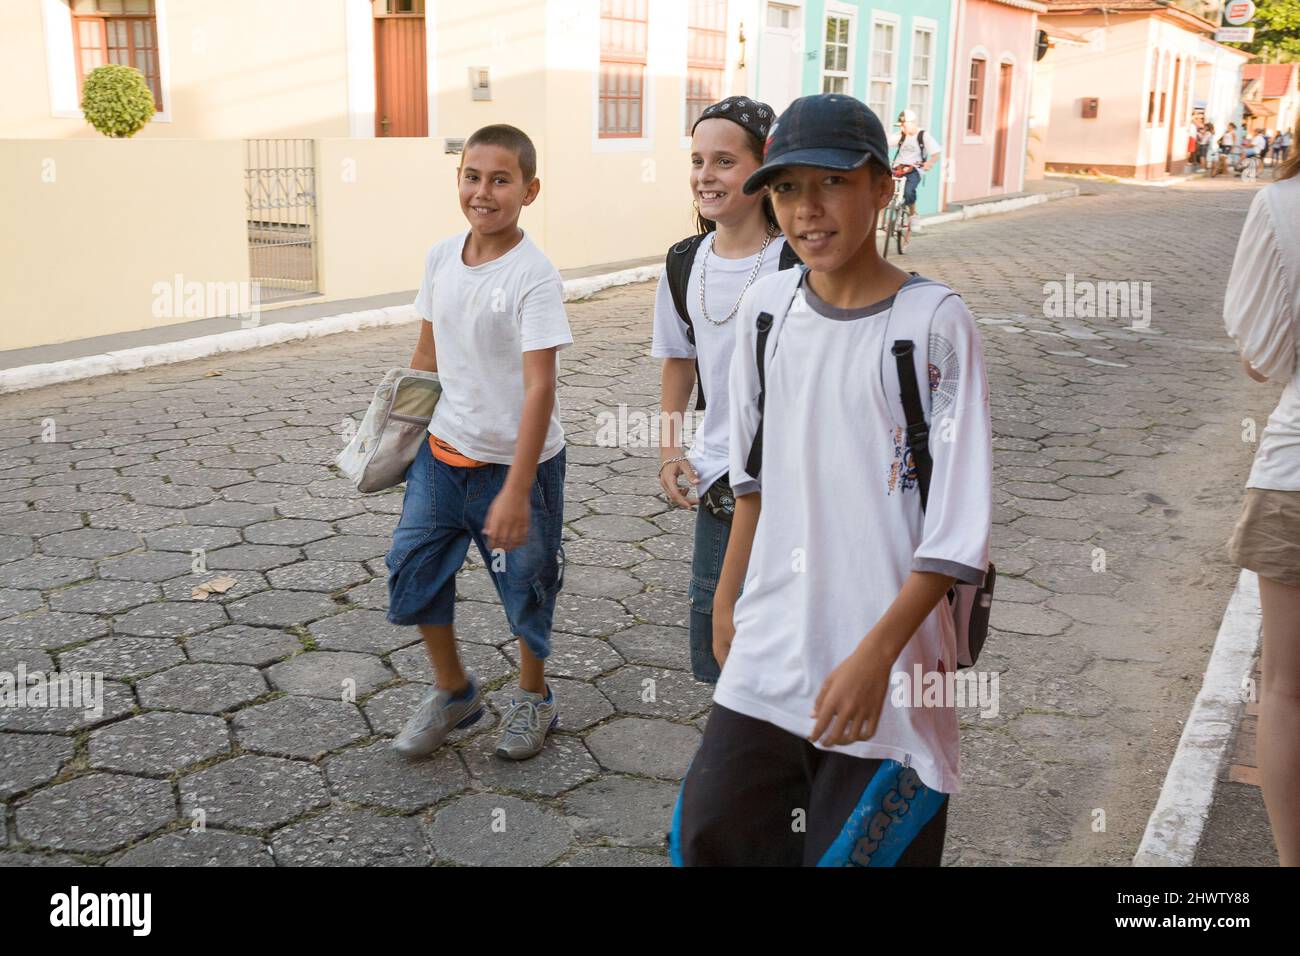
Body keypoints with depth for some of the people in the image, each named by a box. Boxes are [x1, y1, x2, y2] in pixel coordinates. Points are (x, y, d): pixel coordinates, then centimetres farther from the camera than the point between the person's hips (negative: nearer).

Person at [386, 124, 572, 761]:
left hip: (515, 461, -5)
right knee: (411, 566, 8)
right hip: (443, 451, 6)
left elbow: (540, 387, -23)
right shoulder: (440, 258, 0)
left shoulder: (534, 277, -20)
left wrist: (516, 491, -27)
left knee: (525, 587, 10)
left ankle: (532, 696, 36)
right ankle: (452, 691, 30)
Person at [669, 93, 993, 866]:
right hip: (766, 655, 5)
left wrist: (875, 656, -19)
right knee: (711, 834, 13)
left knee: (860, 850, 6)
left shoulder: (935, 323, -14)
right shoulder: (768, 305, 3)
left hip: (883, 668, -5)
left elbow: (960, 528, -15)